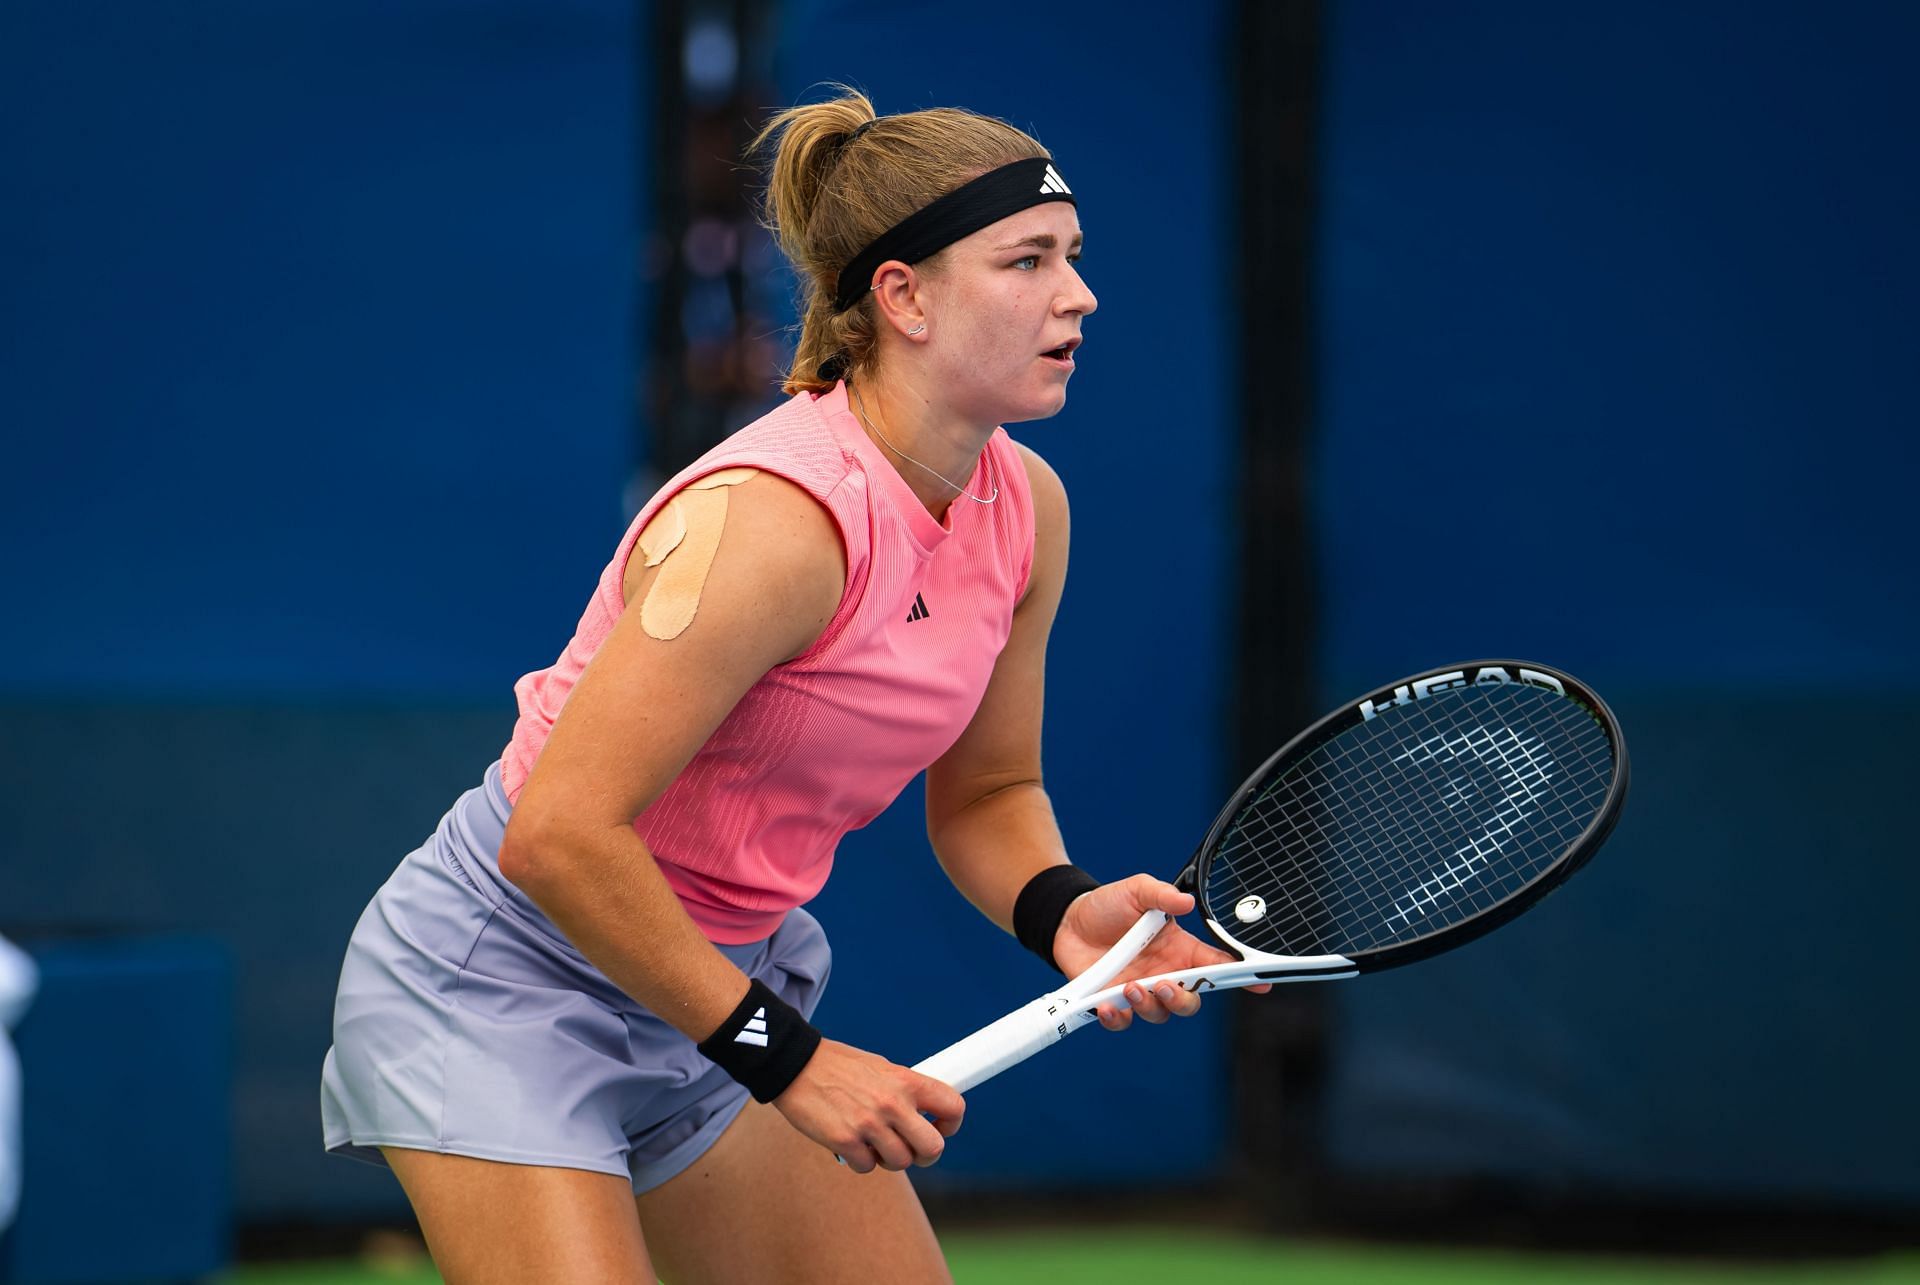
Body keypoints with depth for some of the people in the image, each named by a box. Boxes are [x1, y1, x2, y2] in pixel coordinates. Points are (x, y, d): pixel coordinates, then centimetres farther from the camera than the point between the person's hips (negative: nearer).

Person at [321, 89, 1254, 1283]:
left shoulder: (1027, 508, -3)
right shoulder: (774, 516, -28)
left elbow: (983, 792, 11)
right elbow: (559, 837, -30)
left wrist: (1061, 910, -12)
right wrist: (784, 1057, -25)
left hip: (734, 975, 8)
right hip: (507, 967, -8)